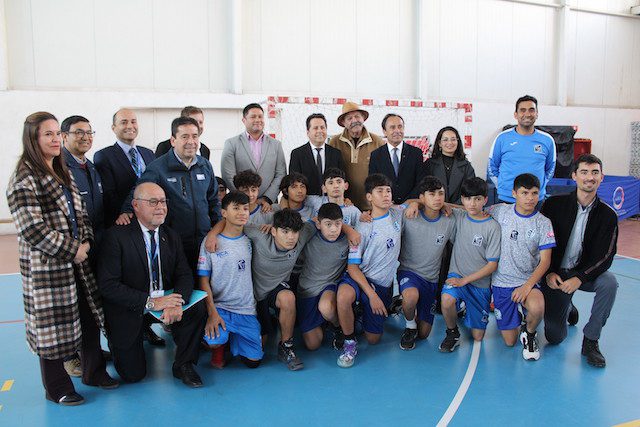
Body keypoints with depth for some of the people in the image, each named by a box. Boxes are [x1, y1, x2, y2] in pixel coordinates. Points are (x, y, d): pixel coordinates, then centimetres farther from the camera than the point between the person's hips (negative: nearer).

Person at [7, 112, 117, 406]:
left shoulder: (62, 174, 12)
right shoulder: (24, 181, -14)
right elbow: (33, 230, -20)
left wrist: (87, 242, 1)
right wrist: (72, 250, -16)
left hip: (78, 260, 8)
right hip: (47, 266, -8)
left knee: (90, 315, 14)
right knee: (53, 324, 6)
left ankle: (94, 371, 33)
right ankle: (57, 388, 24)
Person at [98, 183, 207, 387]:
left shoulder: (172, 237, 2)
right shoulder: (116, 236, -15)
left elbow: (185, 275, -4)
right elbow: (107, 285, -21)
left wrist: (176, 303, -26)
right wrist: (150, 302, -27)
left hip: (166, 300, 4)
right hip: (129, 311, -4)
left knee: (198, 308, -23)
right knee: (133, 375, -2)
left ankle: (183, 364, -3)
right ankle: (117, 343, 31)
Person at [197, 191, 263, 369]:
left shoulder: (249, 240, 5)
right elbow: (204, 280, -5)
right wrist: (212, 312, -15)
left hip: (246, 309, 3)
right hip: (219, 306, -3)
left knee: (253, 361, -3)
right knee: (214, 340, -32)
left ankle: (232, 335, 28)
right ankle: (218, 347, 7)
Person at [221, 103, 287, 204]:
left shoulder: (276, 144, 10)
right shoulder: (231, 144, 3)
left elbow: (281, 175, 6)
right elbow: (229, 177, -3)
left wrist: (267, 199, -6)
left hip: (269, 204, 2)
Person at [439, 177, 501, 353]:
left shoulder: (492, 227, -11)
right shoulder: (458, 217, -2)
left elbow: (492, 265, -11)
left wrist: (465, 280, -17)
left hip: (480, 283, -1)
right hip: (457, 275, 1)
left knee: (478, 336, 6)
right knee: (447, 300, -34)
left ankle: (467, 311, 38)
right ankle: (452, 333, -4)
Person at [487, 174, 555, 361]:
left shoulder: (543, 223, -4)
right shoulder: (500, 211, -3)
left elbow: (545, 261, -7)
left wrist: (528, 286, -21)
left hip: (528, 281, -1)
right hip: (501, 282, 1)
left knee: (537, 308, -37)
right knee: (510, 342, 2)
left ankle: (529, 333, 0)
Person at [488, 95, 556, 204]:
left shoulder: (547, 140, 4)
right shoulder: (503, 138, -2)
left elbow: (550, 169, 16)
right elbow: (492, 167, 5)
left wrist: (540, 186, 7)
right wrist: (501, 186, 0)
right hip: (506, 199, -1)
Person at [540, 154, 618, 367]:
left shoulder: (607, 215, -7)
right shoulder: (554, 204, -8)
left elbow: (605, 258, -11)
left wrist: (579, 278, -26)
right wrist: (549, 273, -15)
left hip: (585, 272, 1)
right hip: (555, 273, -1)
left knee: (609, 282, -35)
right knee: (555, 337, -5)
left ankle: (590, 341, -15)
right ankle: (566, 308, 33)